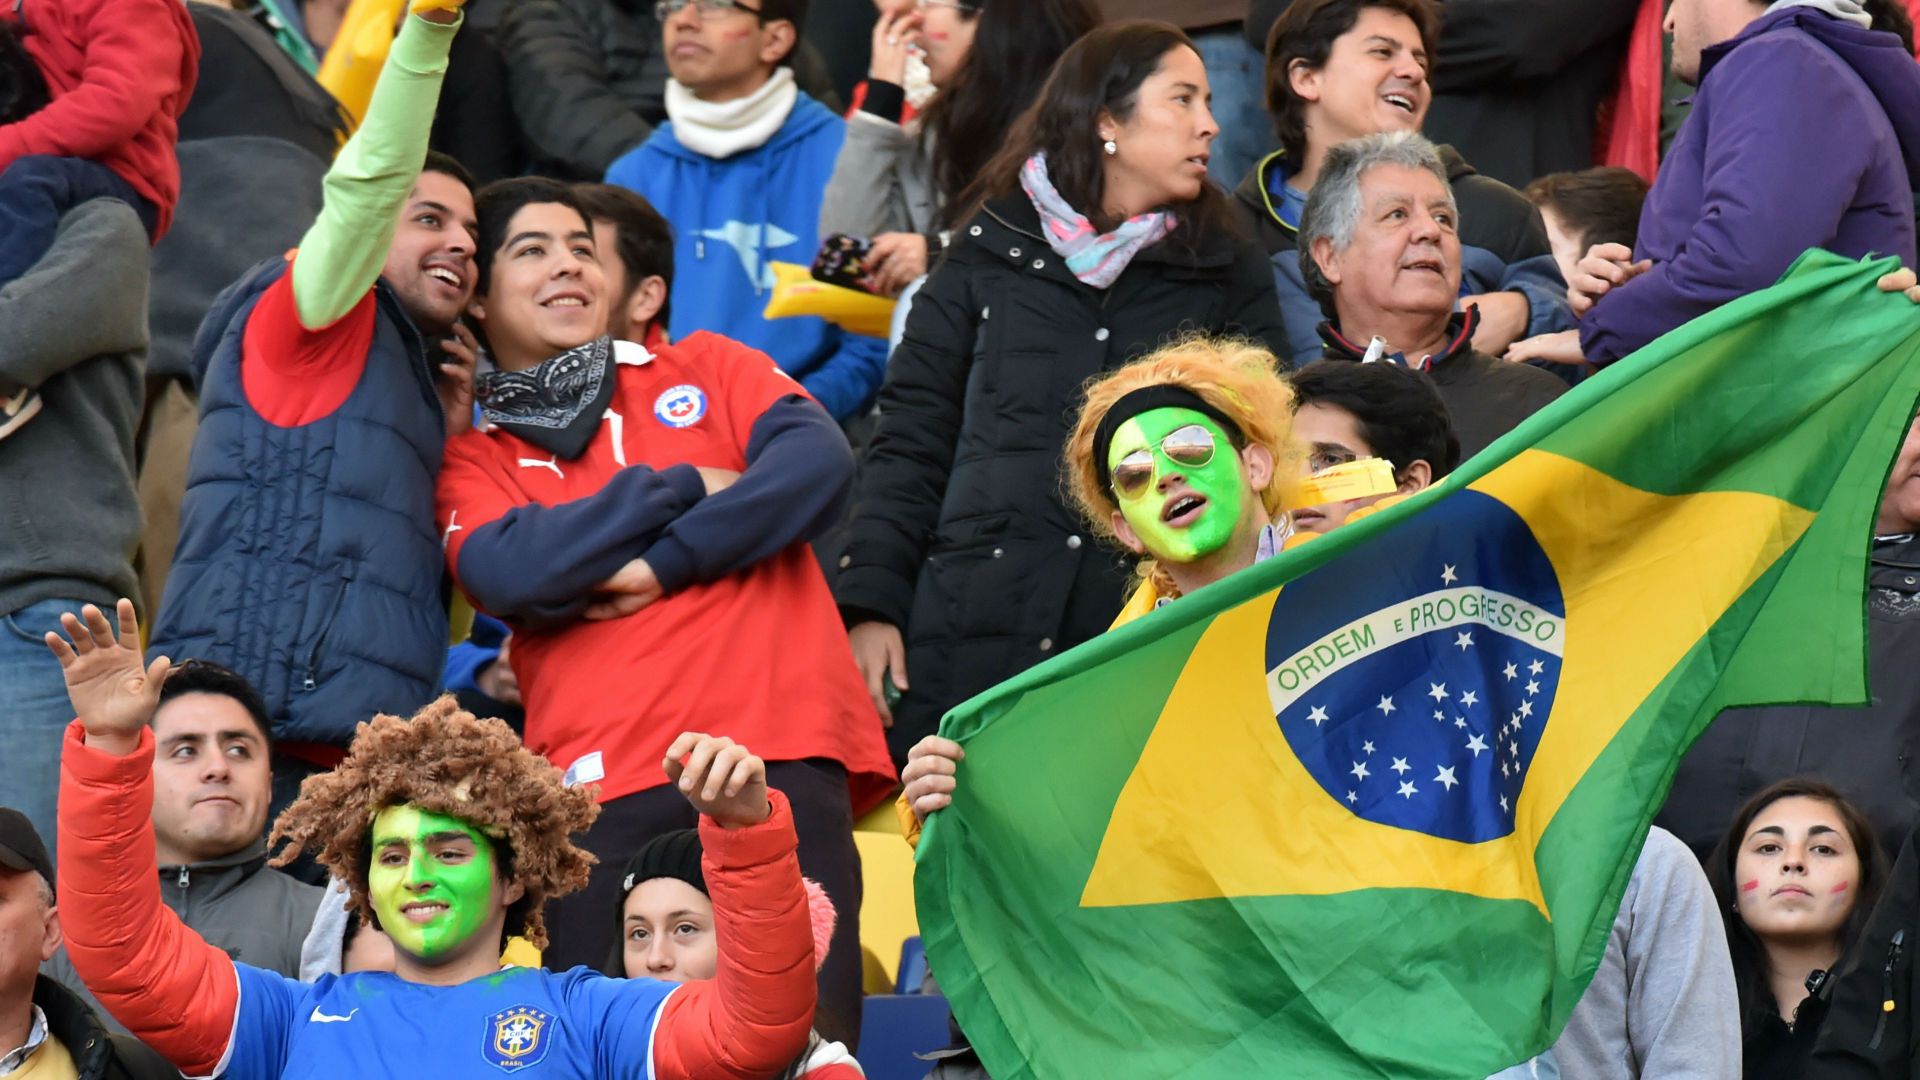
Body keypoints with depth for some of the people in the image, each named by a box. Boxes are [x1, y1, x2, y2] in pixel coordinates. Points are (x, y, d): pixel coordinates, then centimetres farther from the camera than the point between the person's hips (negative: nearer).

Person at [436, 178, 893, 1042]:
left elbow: (819, 466, 3)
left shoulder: (704, 368, 21)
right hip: (604, 776, 0)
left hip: (779, 750, 0)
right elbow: (508, 573, -5)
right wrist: (679, 489, 2)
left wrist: (661, 565, -5)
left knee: (810, 1036, -13)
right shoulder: (472, 457, 17)